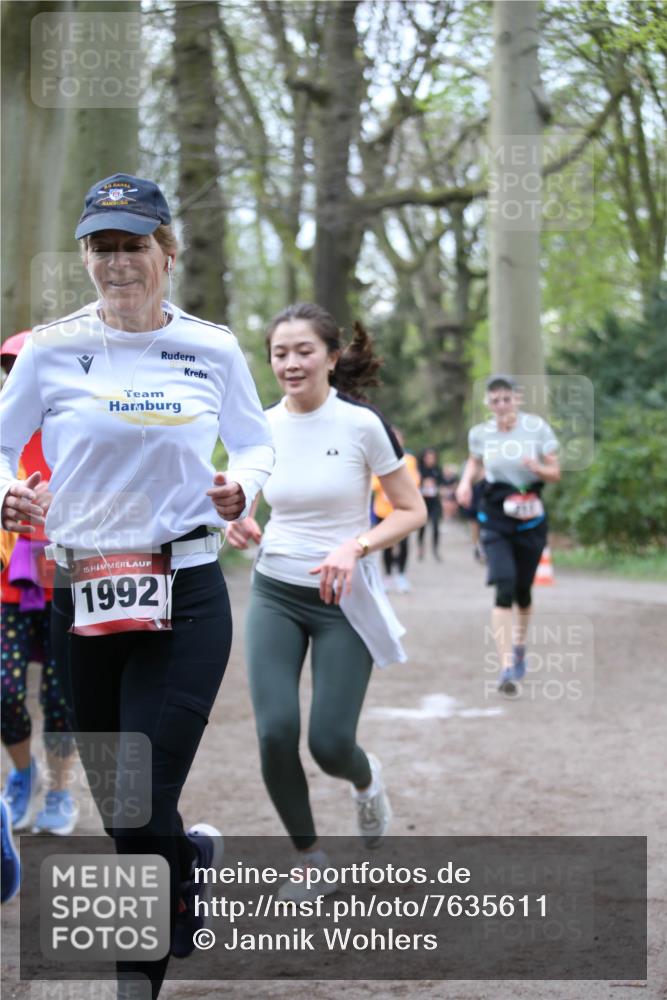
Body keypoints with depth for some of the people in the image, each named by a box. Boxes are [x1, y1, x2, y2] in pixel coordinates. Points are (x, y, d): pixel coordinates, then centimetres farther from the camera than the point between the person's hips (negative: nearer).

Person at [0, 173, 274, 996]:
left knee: (141, 817, -10)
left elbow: (255, 444, 15)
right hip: (81, 597, 2)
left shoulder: (213, 350, 2)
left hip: (186, 598, -2)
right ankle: (197, 855, 46)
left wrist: (241, 485, -8)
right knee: (121, 812, 11)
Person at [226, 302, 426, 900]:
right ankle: (310, 859, 10)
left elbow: (412, 511, -6)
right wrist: (247, 530, -7)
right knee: (276, 732, -13)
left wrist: (355, 546, -22)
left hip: (344, 601, -3)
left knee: (329, 744, -7)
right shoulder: (261, 427, 1)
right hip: (275, 596, 3)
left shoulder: (362, 424, -11)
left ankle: (367, 781, 33)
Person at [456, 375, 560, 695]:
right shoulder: (480, 434, -2)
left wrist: (537, 468, -22)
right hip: (495, 518, -1)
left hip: (530, 518, 1)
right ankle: (506, 668, -17)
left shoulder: (537, 428, -6)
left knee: (522, 590, 11)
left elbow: (555, 473, -1)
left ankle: (519, 645, 43)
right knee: (504, 589, -16)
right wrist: (466, 481, -2)